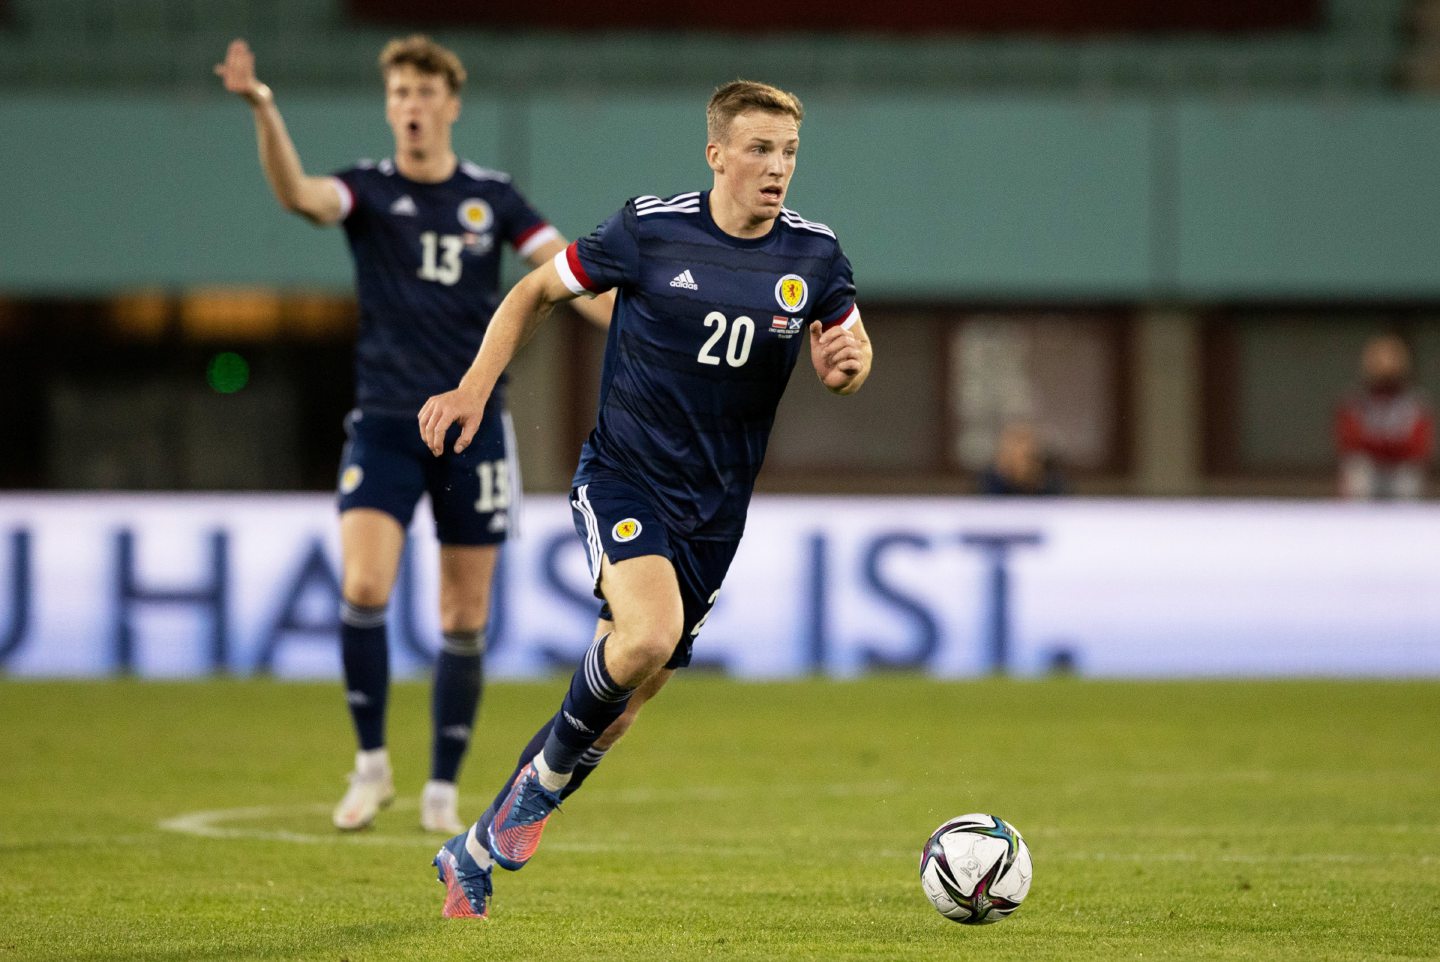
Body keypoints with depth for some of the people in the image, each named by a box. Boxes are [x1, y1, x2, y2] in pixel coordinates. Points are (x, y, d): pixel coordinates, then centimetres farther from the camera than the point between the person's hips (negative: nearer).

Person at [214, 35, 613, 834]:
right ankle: (371, 762, -2)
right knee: (362, 588, -19)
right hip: (384, 424, -1)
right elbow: (298, 194, -21)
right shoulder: (368, 190, 0)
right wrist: (262, 109, -38)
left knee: (465, 618, 4)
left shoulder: (490, 197, 5)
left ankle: (443, 788, 17)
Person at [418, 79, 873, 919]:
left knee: (626, 701, 8)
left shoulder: (814, 256, -2)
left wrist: (848, 364, -12)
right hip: (624, 477, -4)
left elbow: (848, 348, 13)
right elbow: (537, 293, 4)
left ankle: (475, 854, 24)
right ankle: (548, 775, -3)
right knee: (647, 635, -31)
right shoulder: (650, 229, -9)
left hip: (714, 511, 4)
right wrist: (473, 392, -5)